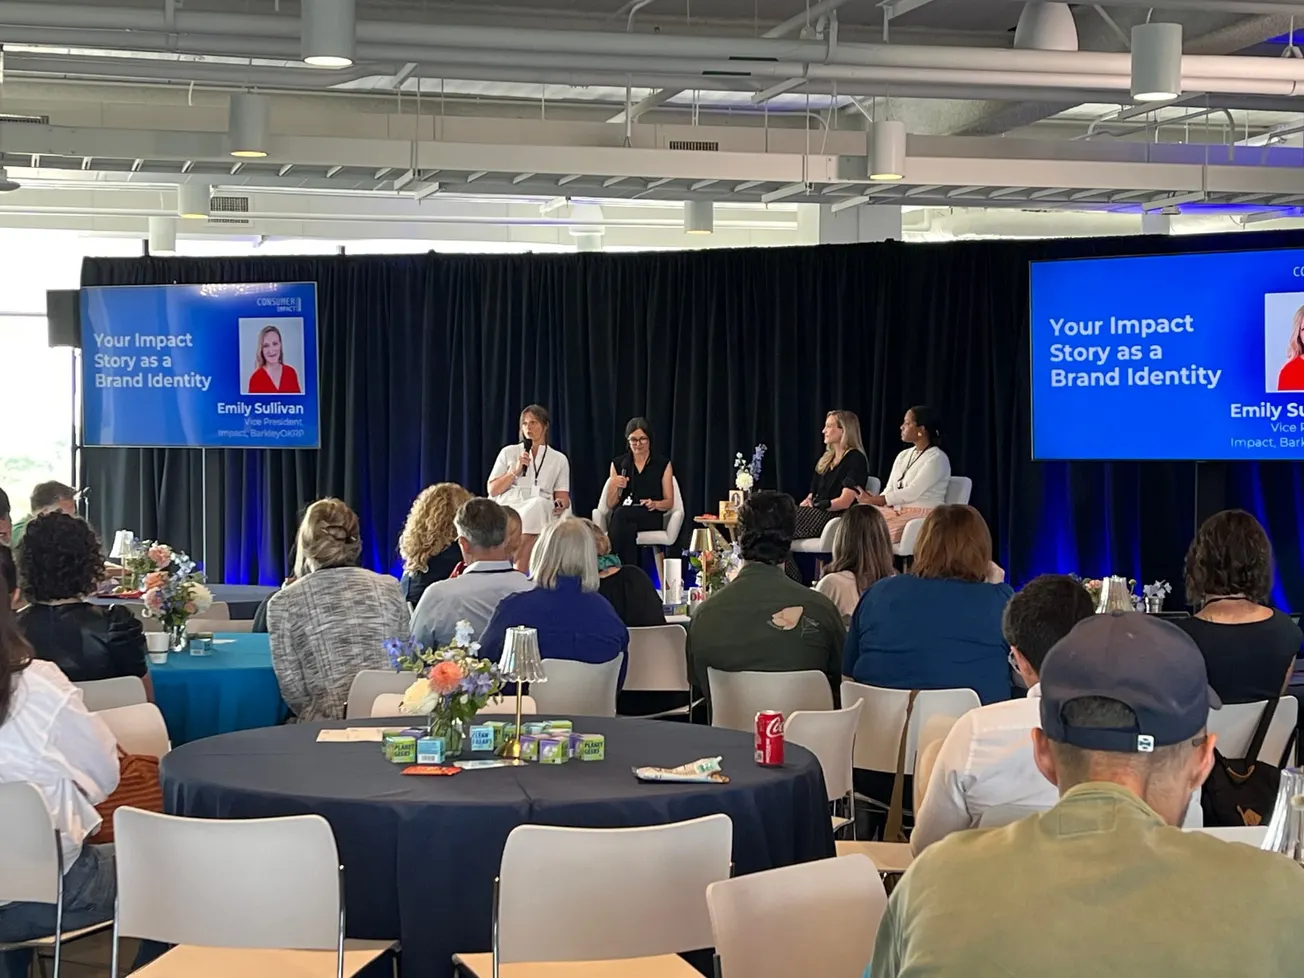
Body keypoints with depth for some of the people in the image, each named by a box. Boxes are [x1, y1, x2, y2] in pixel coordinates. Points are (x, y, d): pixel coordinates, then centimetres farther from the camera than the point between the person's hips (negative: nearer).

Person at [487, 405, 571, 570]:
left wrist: (562, 504, -15)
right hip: (508, 509, -1)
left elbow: (563, 497, 9)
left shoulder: (559, 459, 16)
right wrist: (515, 471, -2)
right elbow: (492, 490, 10)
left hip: (541, 511, 1)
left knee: (539, 504, -38)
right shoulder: (509, 452, 15)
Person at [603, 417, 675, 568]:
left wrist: (655, 504, -14)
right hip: (623, 518, 1)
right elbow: (610, 504, 14)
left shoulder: (663, 464, 9)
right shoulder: (618, 463, 13)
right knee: (628, 528, -39)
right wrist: (615, 487, -7)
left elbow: (669, 502, 9)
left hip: (651, 517, -1)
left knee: (622, 514, -36)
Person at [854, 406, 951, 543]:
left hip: (921, 515, -7)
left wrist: (875, 500, -19)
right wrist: (873, 498, -12)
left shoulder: (937, 458, -7)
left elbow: (912, 493, -16)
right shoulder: (903, 456, 18)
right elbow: (889, 490, 11)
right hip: (896, 511, 7)